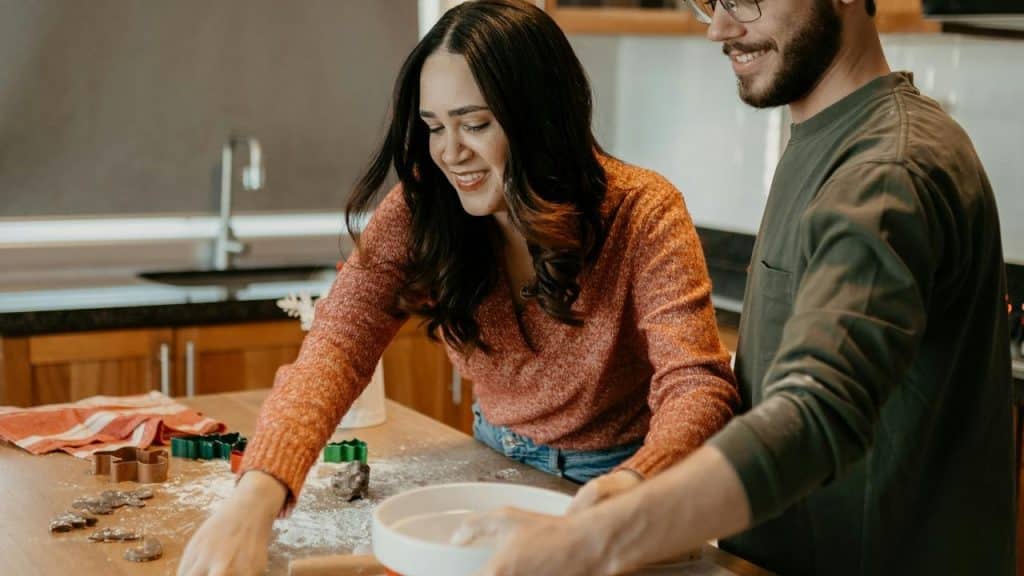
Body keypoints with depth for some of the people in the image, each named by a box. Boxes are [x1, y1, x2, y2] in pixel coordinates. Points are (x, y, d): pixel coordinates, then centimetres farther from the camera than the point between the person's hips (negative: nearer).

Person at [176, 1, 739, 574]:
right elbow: (337, 347, -25)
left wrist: (632, 484, -50)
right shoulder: (421, 211, -14)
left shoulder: (643, 215, -20)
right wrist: (257, 493, -43)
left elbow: (699, 385, -28)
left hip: (620, 472, -2)